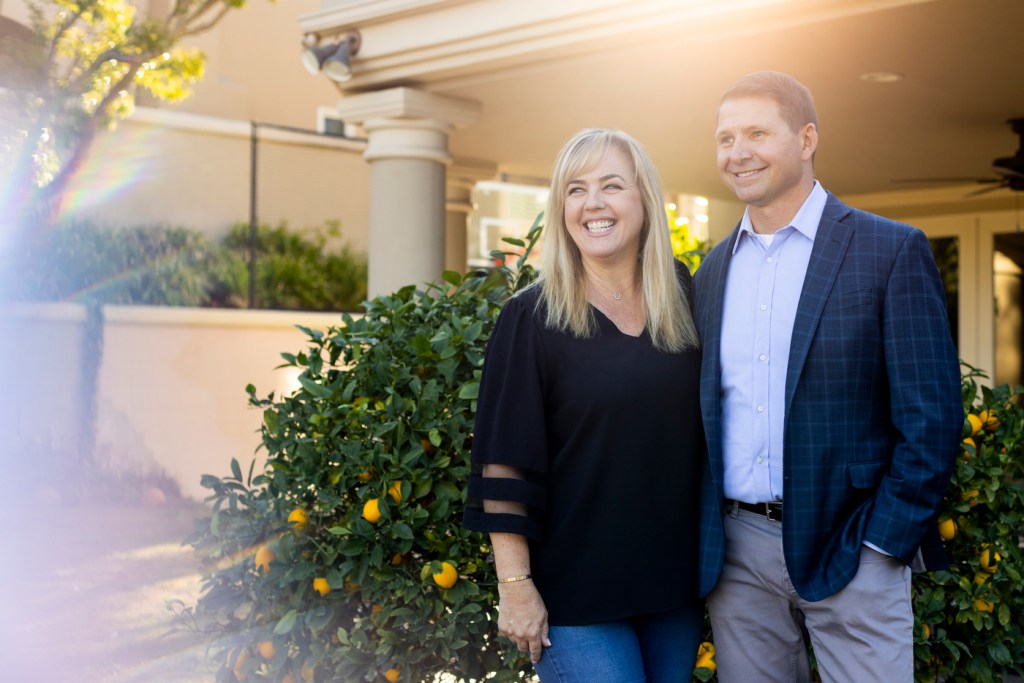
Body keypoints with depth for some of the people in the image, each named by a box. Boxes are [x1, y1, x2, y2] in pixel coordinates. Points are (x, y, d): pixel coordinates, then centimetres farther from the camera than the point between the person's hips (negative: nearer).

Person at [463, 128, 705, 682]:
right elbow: (504, 462, -10)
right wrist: (515, 583, -12)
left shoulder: (683, 298, 2)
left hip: (676, 579, 5)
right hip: (575, 593, -4)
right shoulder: (532, 317, -9)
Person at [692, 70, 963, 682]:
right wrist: (705, 536, 6)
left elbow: (932, 419, -8)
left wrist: (881, 543, -11)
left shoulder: (892, 251, -5)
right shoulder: (713, 270, 10)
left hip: (847, 549, -4)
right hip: (737, 553, 4)